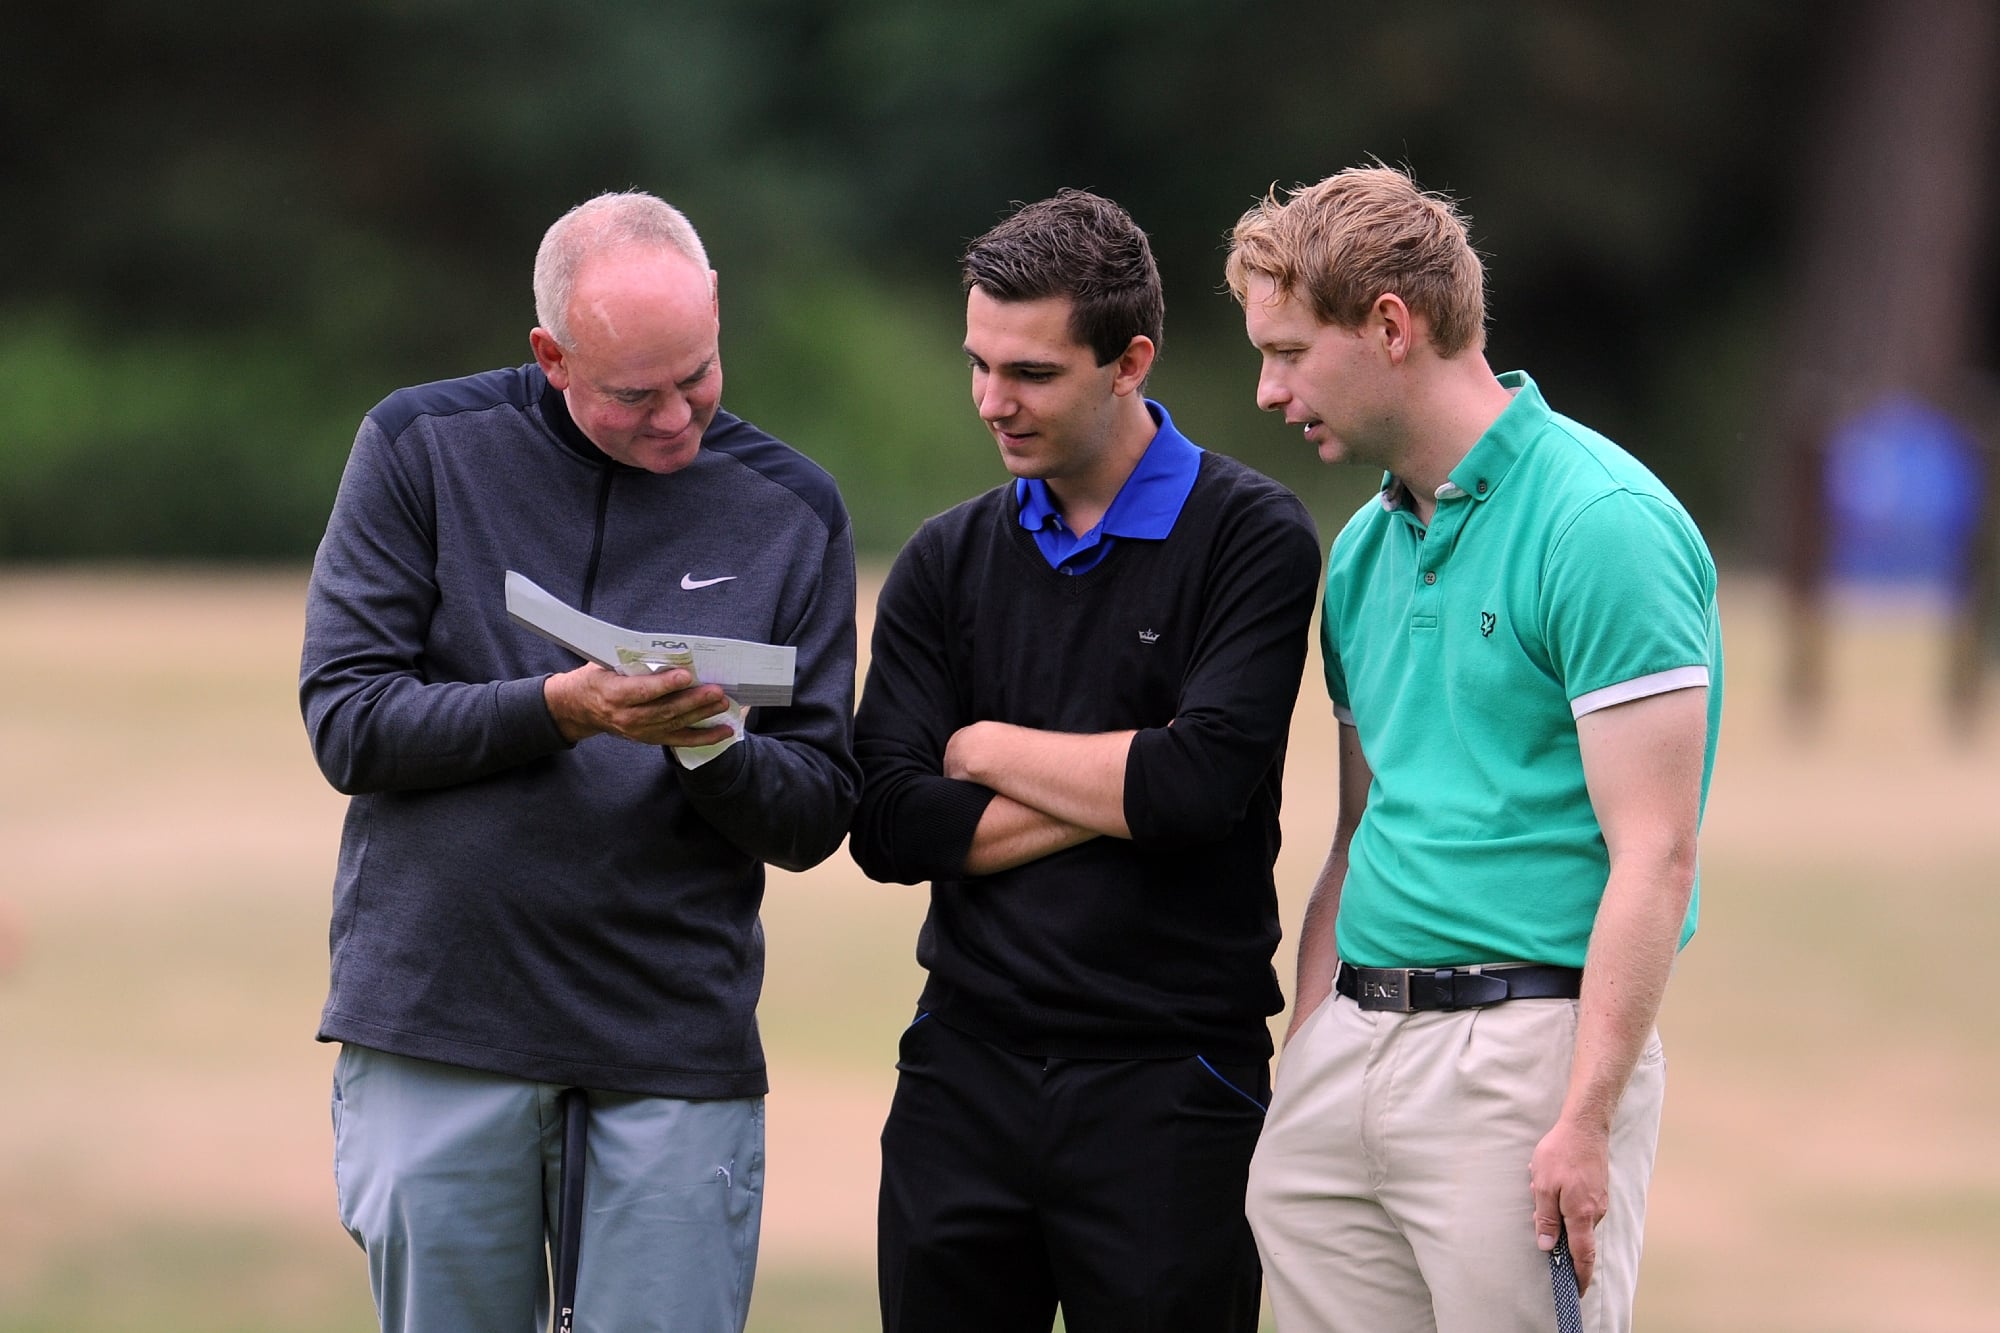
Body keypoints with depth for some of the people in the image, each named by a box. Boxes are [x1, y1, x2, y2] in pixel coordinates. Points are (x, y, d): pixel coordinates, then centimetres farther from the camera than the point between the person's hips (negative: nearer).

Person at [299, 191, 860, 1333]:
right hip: (435, 1023, 0)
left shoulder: (790, 511, 5)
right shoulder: (424, 448, 1)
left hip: (678, 1059, 0)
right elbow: (347, 723, -5)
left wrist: (716, 747, -16)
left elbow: (819, 820, 5)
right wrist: (562, 710, -18)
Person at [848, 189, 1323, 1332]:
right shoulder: (949, 563, 10)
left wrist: (987, 748, -2)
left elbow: (1204, 779, -16)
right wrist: (1121, 792, -9)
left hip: (1169, 1091, -4)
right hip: (965, 1075, 4)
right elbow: (890, 827, 0)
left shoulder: (1250, 538, -3)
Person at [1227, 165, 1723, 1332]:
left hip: (1525, 1048, -8)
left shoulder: (1601, 525, -12)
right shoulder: (1365, 549, 15)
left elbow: (1654, 858, -16)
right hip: (1352, 1049, 8)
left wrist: (1585, 1124, -20)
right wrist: (1303, 1058, 15)